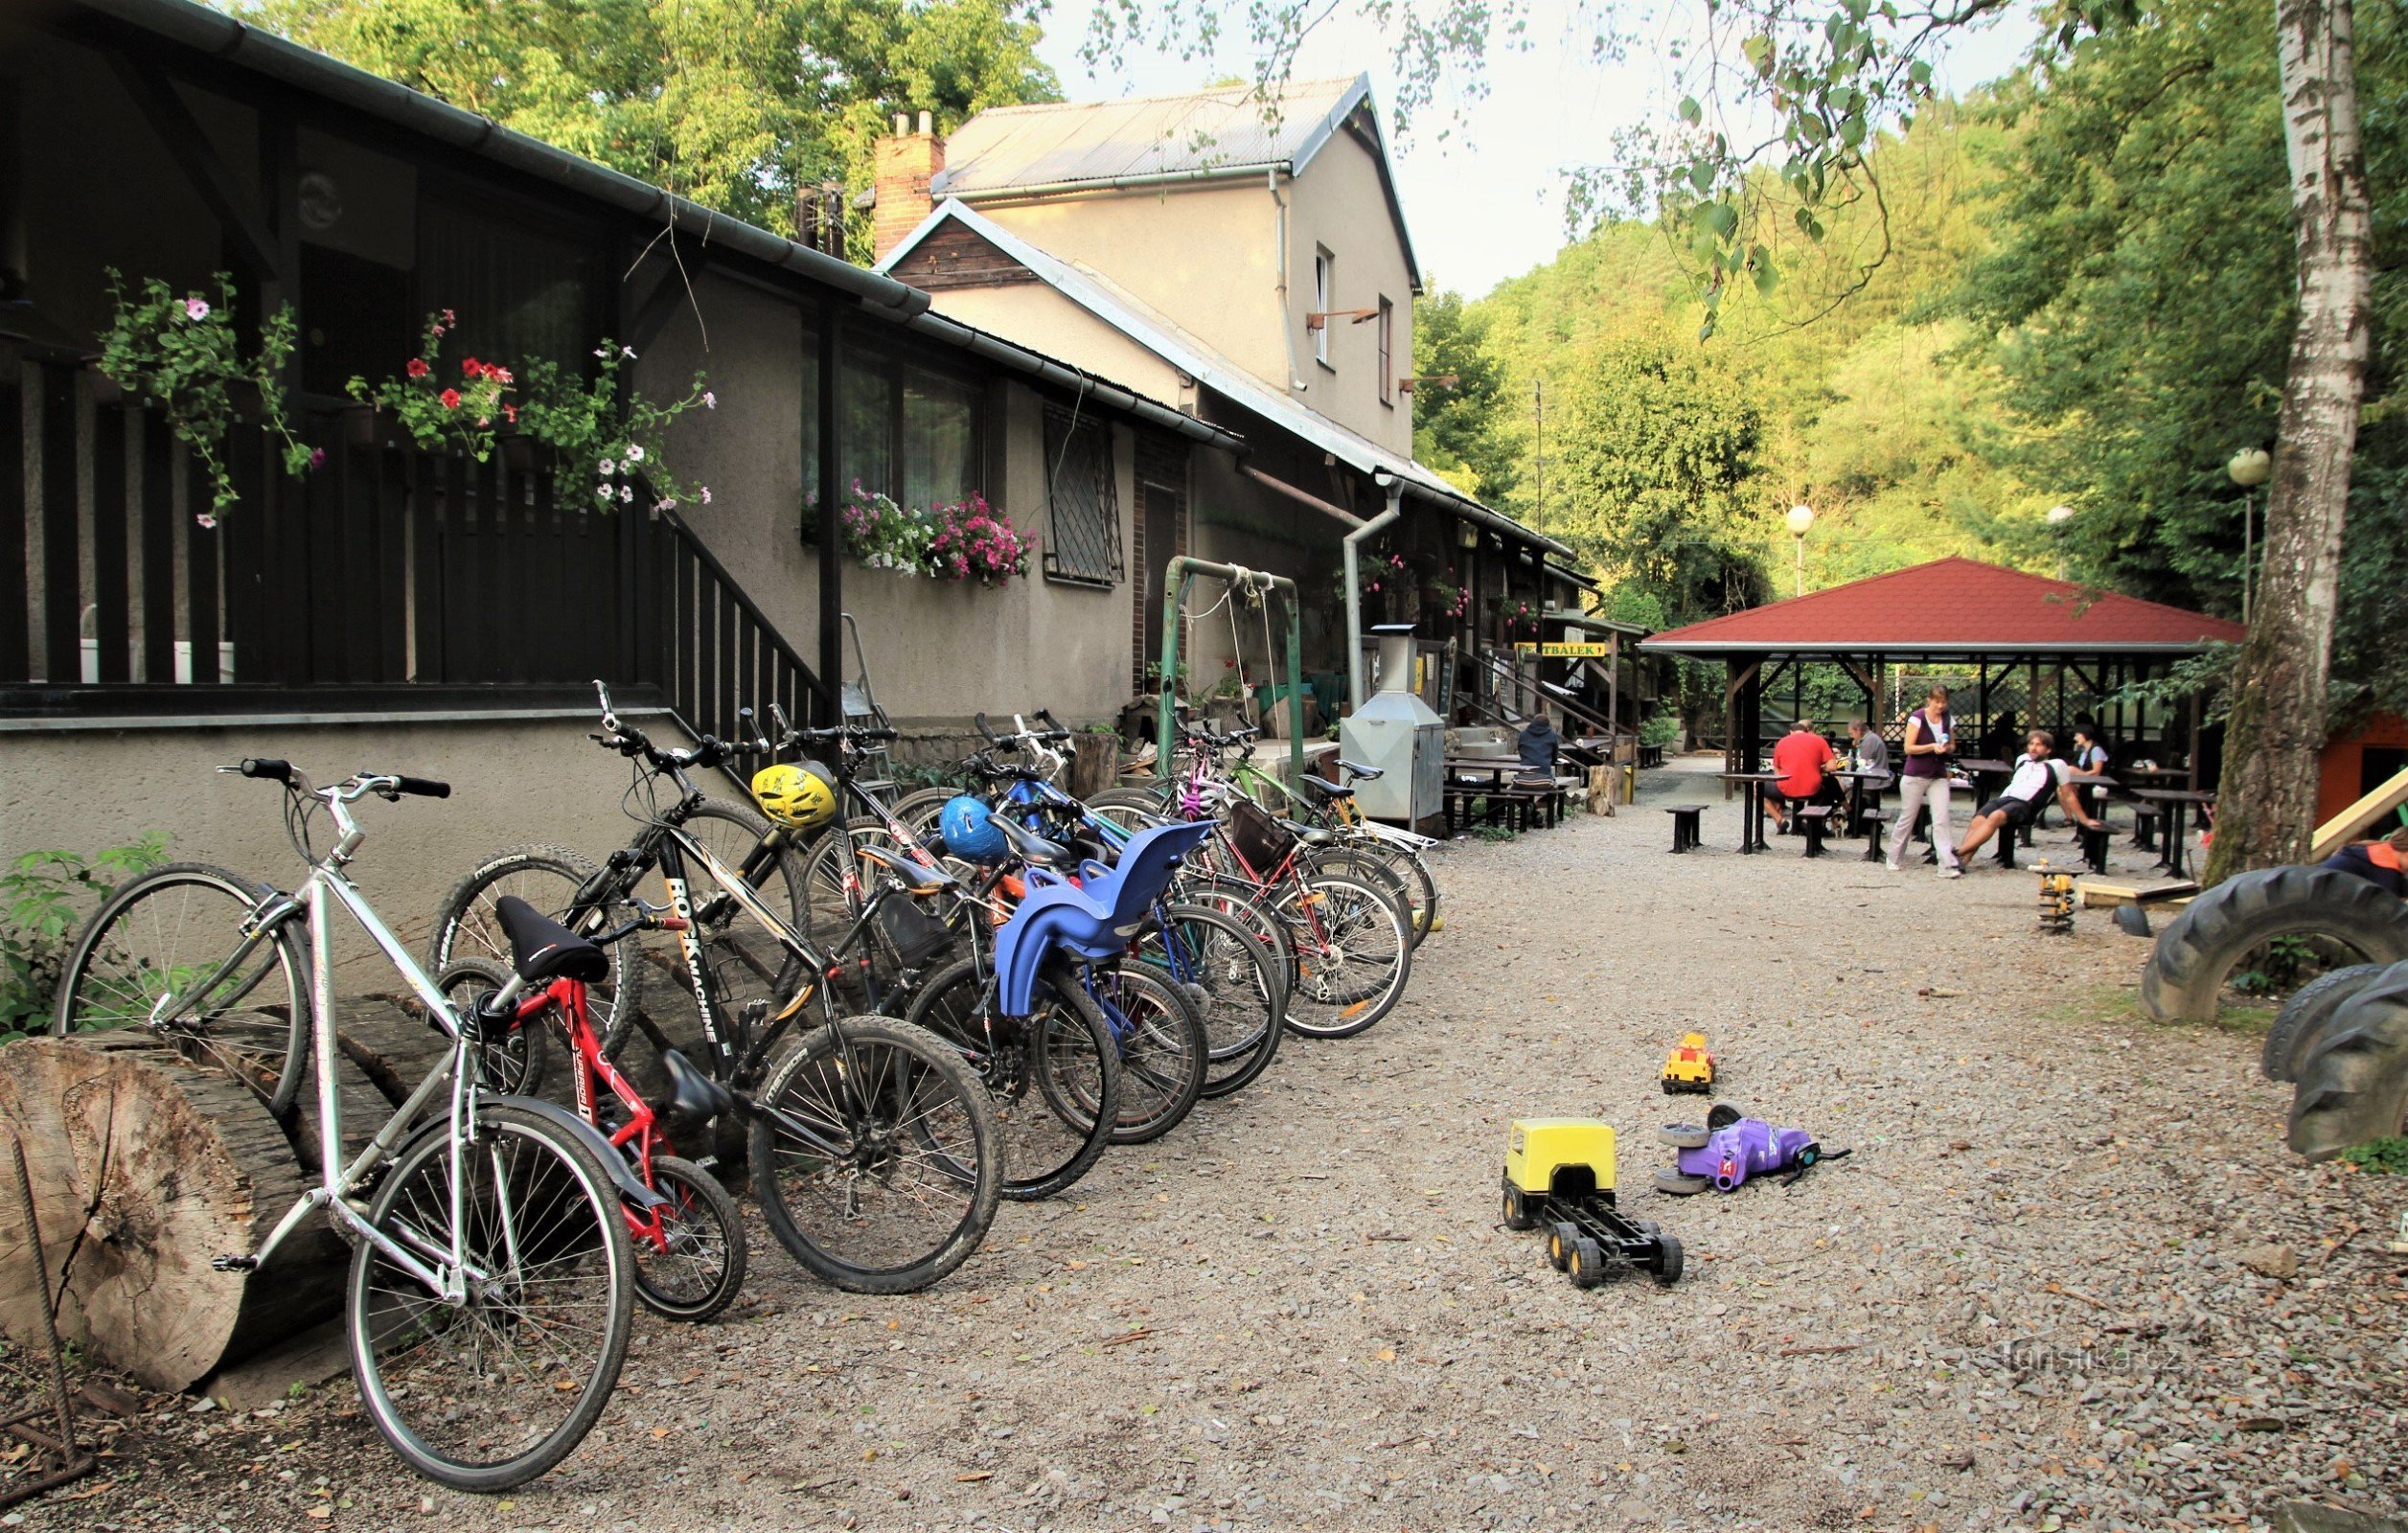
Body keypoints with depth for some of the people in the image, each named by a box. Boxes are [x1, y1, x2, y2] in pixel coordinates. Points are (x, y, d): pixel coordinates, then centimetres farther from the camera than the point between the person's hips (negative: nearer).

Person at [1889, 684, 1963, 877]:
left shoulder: (1948, 719, 7)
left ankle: (1948, 865, -14)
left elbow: (1952, 745, 18)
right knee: (1907, 818, 6)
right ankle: (1895, 859, 23)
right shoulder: (1917, 718, -8)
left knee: (1941, 821, -8)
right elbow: (1909, 748, -10)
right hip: (1915, 775, -3)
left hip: (1939, 776, 4)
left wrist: (1947, 747, -6)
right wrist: (1932, 747, -22)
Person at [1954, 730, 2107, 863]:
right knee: (1977, 822, -26)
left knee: (1995, 817, -36)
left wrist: (2085, 820, 14)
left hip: (2024, 805, -5)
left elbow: (2068, 796, 16)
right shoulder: (2023, 760, 28)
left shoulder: (2056, 765, 13)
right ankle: (1961, 862, -42)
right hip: (2002, 799, 5)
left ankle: (1958, 853, -48)